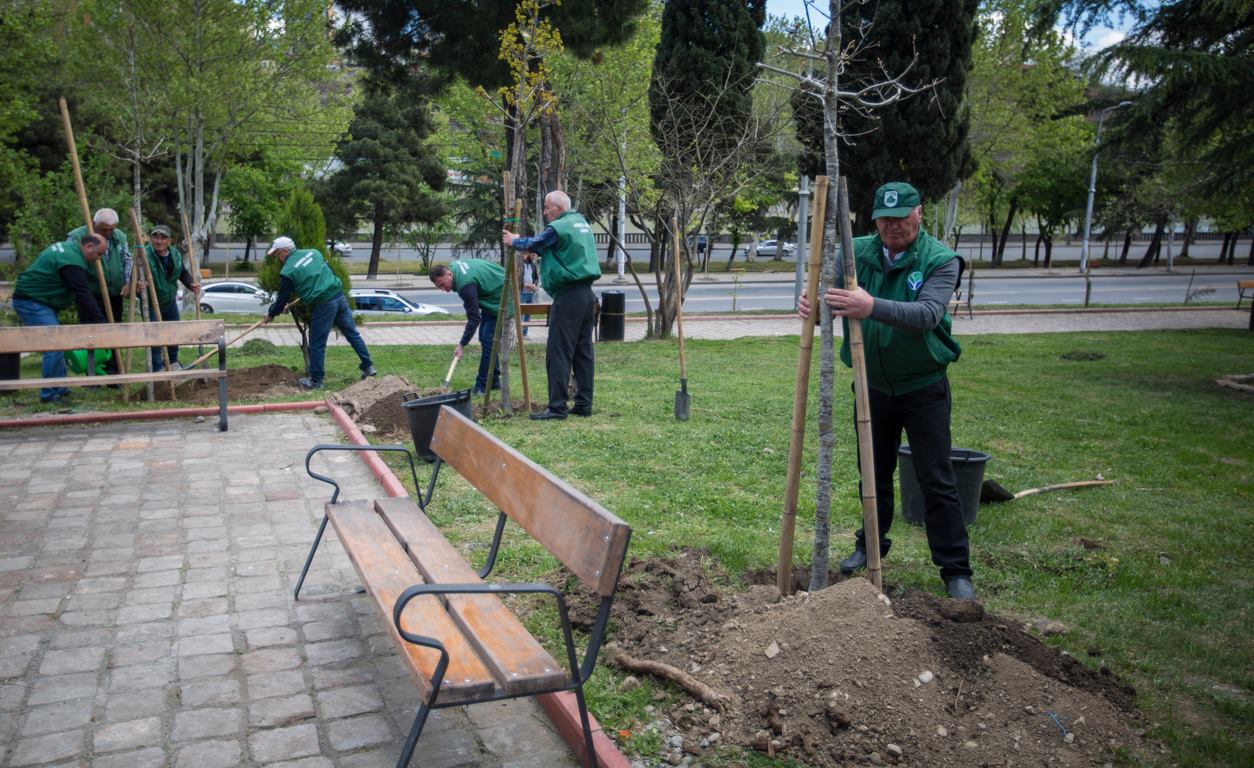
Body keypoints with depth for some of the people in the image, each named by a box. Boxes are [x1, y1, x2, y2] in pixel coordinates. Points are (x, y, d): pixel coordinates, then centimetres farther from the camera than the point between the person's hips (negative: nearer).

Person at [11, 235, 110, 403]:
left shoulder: (67, 247, 12)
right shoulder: (72, 261, -22)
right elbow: (84, 296, -24)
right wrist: (102, 323, -21)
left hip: (39, 301, 11)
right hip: (30, 302, -11)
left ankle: (60, 389, 18)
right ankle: (50, 394, -6)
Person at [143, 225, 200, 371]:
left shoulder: (175, 254, -3)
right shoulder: (145, 255, -24)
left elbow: (183, 273, 11)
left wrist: (191, 284, -7)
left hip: (170, 301, 6)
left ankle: (173, 362, 39)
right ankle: (157, 369, 8)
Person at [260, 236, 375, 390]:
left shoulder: (287, 272, -4)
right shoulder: (312, 252, 13)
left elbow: (282, 298, 4)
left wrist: (271, 315, 21)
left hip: (323, 305, -6)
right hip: (339, 296, 6)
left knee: (317, 345, 5)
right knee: (352, 334, 15)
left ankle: (315, 381, 14)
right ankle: (368, 367, 20)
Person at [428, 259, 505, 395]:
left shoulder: (466, 284, -32)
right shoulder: (453, 266, -4)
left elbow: (474, 318, -28)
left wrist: (462, 345, -24)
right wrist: (468, 303, 11)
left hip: (500, 300, -11)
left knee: (487, 340, -14)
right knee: (484, 337, 11)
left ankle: (482, 386, -10)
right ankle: (493, 382, 18)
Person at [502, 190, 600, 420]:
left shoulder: (558, 227, -11)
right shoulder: (583, 224, 17)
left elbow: (534, 244, 2)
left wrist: (514, 241, 21)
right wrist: (522, 241, 26)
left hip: (568, 297, -9)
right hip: (587, 295, 9)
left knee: (558, 353, -6)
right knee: (583, 351, 10)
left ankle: (557, 407, -5)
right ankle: (584, 404, 12)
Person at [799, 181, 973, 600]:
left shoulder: (940, 260, -14)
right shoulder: (856, 252, -4)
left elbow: (928, 314, -30)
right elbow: (825, 291, -8)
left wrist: (873, 307, -47)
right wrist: (810, 300, -34)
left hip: (923, 389, -3)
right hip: (873, 387, 4)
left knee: (937, 481, 1)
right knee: (874, 474, 17)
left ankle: (956, 571, 11)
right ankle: (871, 545, 36)